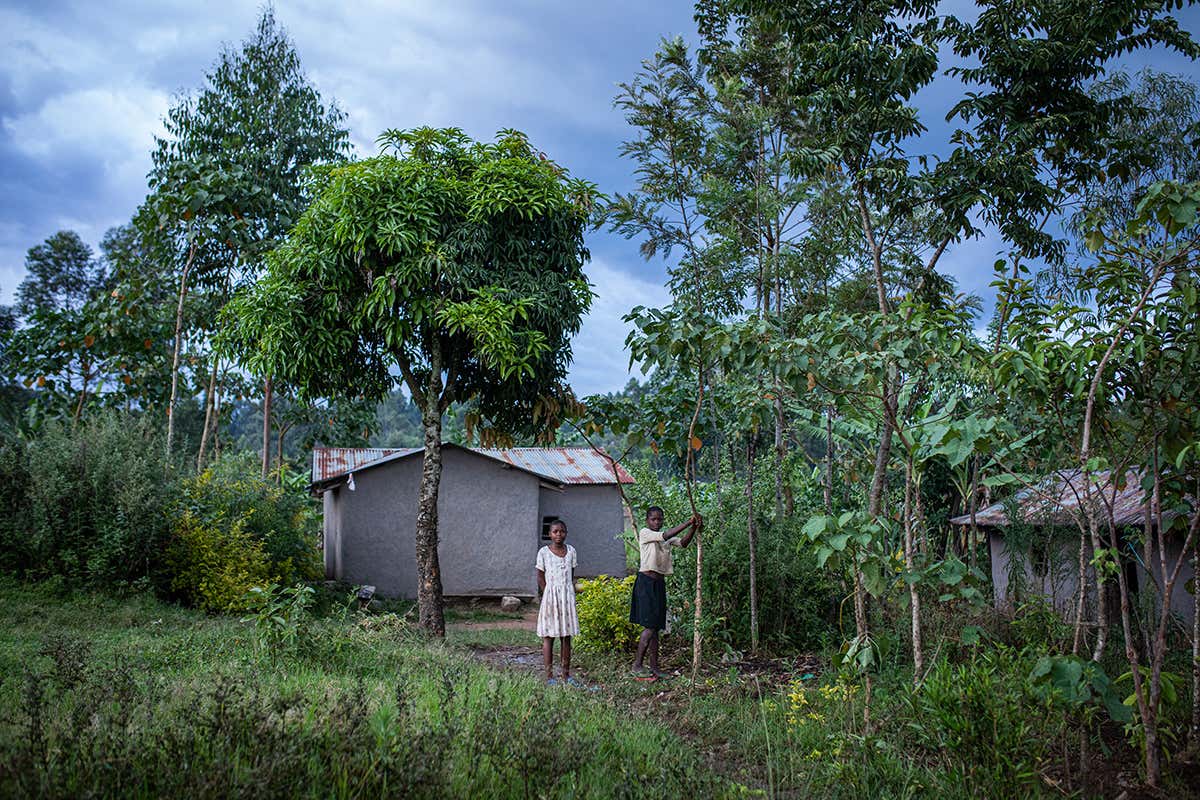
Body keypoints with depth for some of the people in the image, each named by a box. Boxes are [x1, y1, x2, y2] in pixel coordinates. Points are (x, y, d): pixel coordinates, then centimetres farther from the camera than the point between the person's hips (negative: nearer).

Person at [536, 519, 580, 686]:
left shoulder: (571, 551, 6)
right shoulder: (544, 552, -4)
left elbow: (572, 576, 12)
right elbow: (540, 577, -1)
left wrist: (571, 595, 3)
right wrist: (548, 595, -6)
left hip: (567, 597, 4)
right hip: (551, 596, -4)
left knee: (567, 636, 7)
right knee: (548, 636, -1)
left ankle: (566, 674, 14)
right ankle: (549, 676, 1)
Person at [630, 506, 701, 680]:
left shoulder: (666, 538, 14)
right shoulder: (644, 533, -6)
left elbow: (683, 543, -4)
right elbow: (665, 536, -22)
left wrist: (694, 528, -22)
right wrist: (689, 522, -25)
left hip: (660, 583, 7)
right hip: (646, 582, -7)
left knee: (656, 627, 8)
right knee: (650, 626, -12)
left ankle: (654, 668, 12)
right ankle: (638, 665, -4)